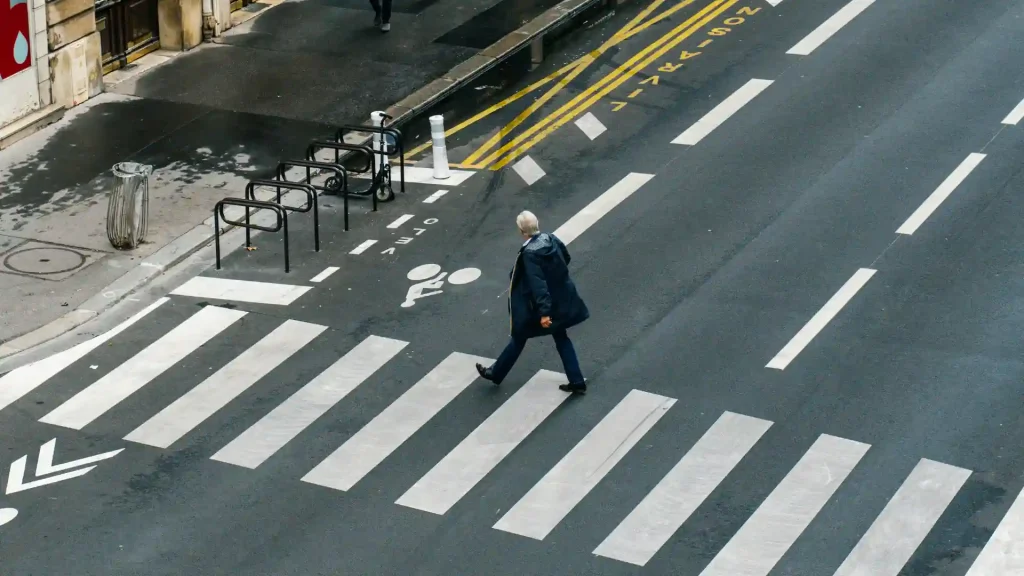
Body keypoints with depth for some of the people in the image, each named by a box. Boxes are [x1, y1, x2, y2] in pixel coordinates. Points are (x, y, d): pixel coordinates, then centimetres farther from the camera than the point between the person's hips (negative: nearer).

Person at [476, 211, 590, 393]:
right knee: (561, 337, 19)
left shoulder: (529, 253, -28)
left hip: (541, 304, -7)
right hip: (560, 299, 7)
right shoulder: (551, 239, -7)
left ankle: (496, 373, 32)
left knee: (519, 337, 12)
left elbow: (537, 284, -30)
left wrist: (543, 312, -30)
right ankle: (576, 381, 18)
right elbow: (565, 258, 12)